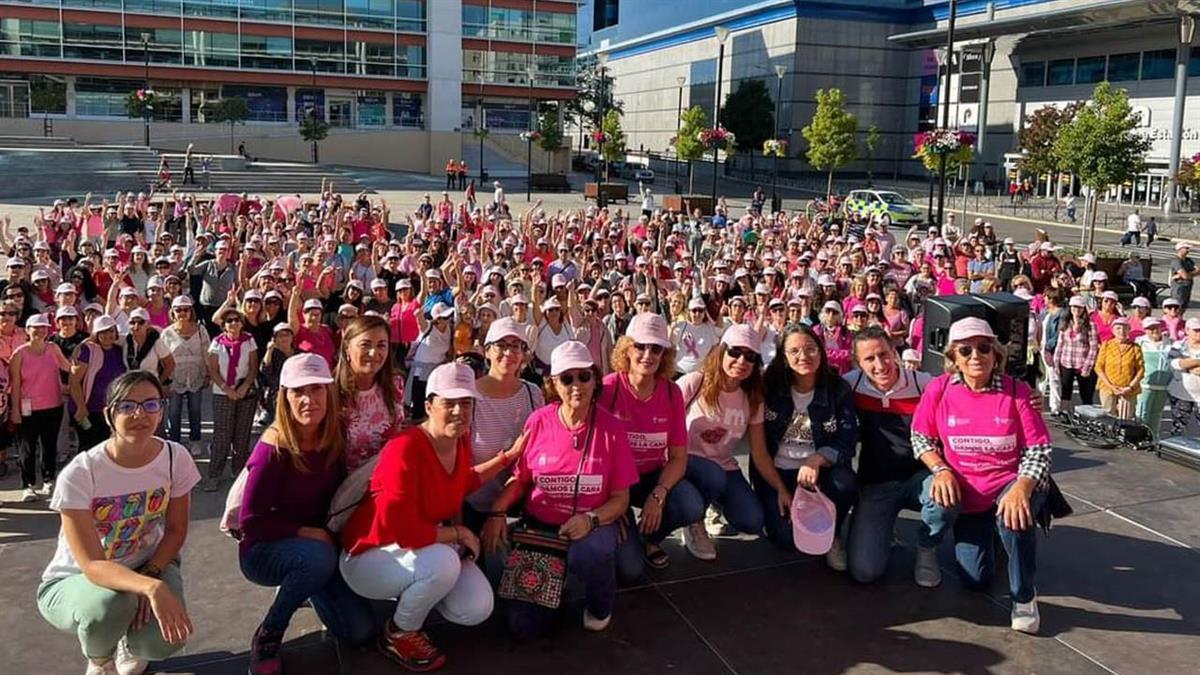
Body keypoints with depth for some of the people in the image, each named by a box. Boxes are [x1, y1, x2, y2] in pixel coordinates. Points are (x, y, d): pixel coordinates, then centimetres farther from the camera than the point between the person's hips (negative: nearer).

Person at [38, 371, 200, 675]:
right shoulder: (78, 475, -26)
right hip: (74, 581, -2)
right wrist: (151, 588, -47)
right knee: (111, 603, -37)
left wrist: (151, 575, -21)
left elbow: (176, 530, -3)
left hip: (148, 567, 2)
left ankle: (131, 647, 14)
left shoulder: (176, 458, -16)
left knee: (164, 638, -27)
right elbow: (92, 565, -30)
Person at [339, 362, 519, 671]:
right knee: (443, 562, -36)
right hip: (370, 556, -7)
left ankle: (413, 598, 20)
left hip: (426, 547, 7)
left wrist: (507, 458, 13)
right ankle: (398, 634, -5)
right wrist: (457, 533, -20)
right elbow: (399, 530, -33)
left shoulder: (460, 441, -4)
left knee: (478, 610, -9)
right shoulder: (405, 449, -29)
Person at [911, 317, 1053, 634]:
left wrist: (1021, 488, -30)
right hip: (965, 490, 1)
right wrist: (940, 470, -17)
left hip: (1010, 483, -1)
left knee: (1015, 516, -37)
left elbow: (1038, 451, -12)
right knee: (976, 580, -6)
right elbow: (921, 438, 1)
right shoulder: (939, 389, -10)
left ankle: (1023, 596, -9)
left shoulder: (1017, 391, -12)